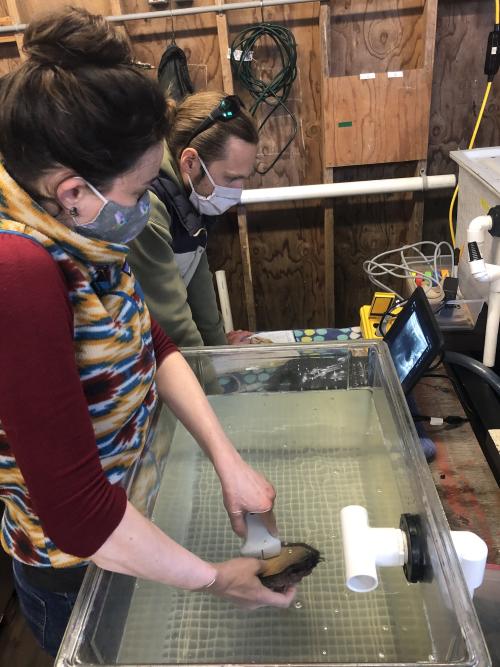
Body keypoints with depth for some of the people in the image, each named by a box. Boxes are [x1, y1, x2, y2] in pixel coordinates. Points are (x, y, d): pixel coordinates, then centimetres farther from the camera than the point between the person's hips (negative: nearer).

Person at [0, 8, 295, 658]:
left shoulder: (78, 236, -9)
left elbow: (154, 346, -1)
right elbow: (76, 513, -33)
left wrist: (229, 462, -8)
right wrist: (216, 579, -20)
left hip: (132, 501, 7)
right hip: (77, 563, -6)